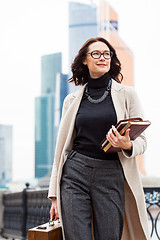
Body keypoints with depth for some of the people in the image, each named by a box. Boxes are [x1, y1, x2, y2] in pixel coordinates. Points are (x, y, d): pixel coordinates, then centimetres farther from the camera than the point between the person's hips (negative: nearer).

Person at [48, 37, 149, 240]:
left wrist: (127, 145, -17)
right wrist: (54, 194, 10)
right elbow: (62, 146, 14)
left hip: (111, 177, -1)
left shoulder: (126, 94, 7)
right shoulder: (72, 100, 12)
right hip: (75, 172, 1)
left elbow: (141, 141, 8)